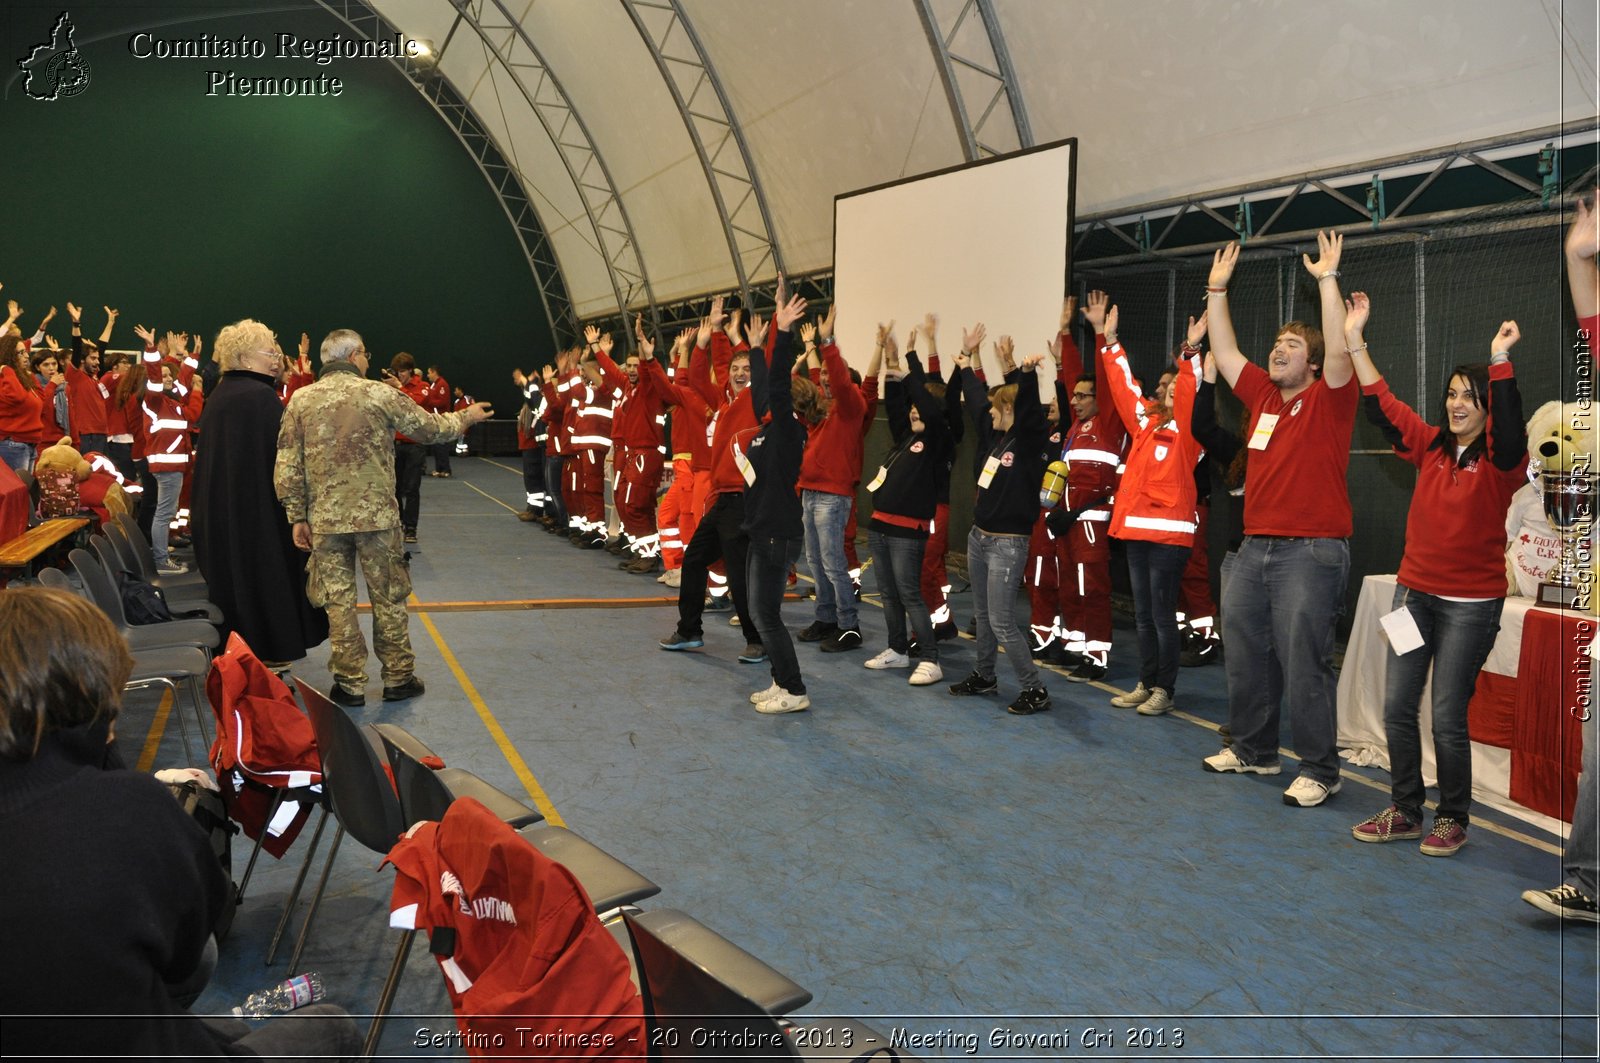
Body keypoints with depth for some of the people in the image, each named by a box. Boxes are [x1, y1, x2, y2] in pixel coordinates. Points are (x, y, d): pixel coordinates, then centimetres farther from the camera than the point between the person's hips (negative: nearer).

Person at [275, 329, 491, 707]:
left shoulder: (300, 401, 2)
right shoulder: (379, 394, -5)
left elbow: (287, 467, 0)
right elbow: (429, 427, 5)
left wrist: (297, 517, 7)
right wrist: (466, 417, 23)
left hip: (325, 518, 2)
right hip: (377, 515, -2)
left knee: (338, 601, 8)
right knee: (388, 597, 10)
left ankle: (350, 684, 14)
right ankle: (398, 678, 20)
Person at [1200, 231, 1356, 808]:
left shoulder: (1328, 400, -4)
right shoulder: (1263, 396, 13)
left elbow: (1340, 349, -20)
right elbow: (1224, 353, 17)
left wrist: (1327, 279, -21)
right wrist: (1217, 290, 14)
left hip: (1311, 550, -7)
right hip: (1255, 547, 7)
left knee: (1303, 663, -6)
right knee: (1245, 654, 14)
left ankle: (1319, 770, 4)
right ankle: (1252, 748, 28)